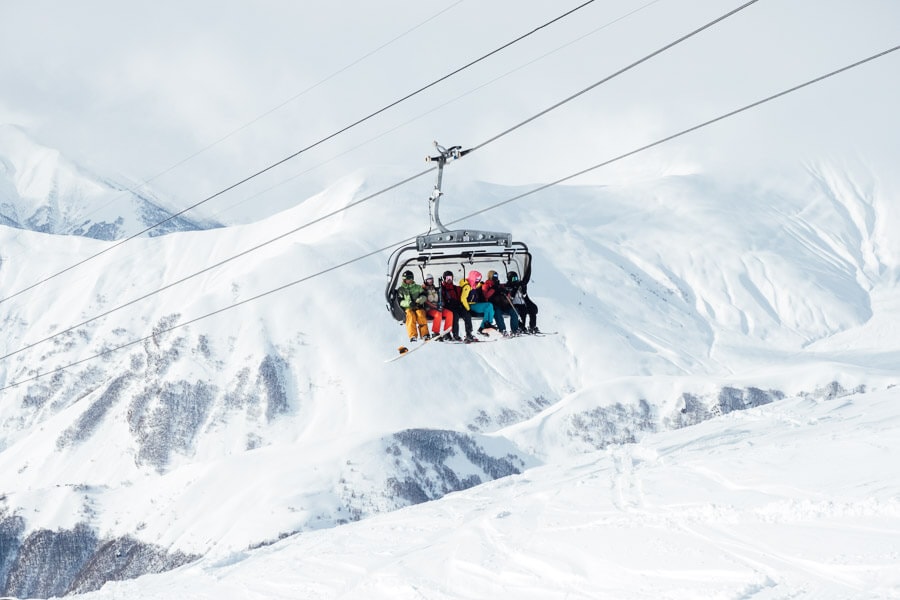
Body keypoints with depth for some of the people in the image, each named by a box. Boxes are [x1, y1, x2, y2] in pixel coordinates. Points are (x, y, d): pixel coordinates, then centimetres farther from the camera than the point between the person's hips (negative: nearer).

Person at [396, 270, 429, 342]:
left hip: (419, 307, 1)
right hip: (408, 308, -1)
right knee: (411, 315, -36)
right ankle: (413, 336, -43)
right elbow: (400, 302, 2)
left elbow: (423, 296, 6)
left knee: (420, 314, -34)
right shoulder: (401, 290, 15)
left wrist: (420, 300, -18)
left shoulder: (418, 287, 21)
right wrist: (409, 303, -18)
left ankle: (425, 335, -37)